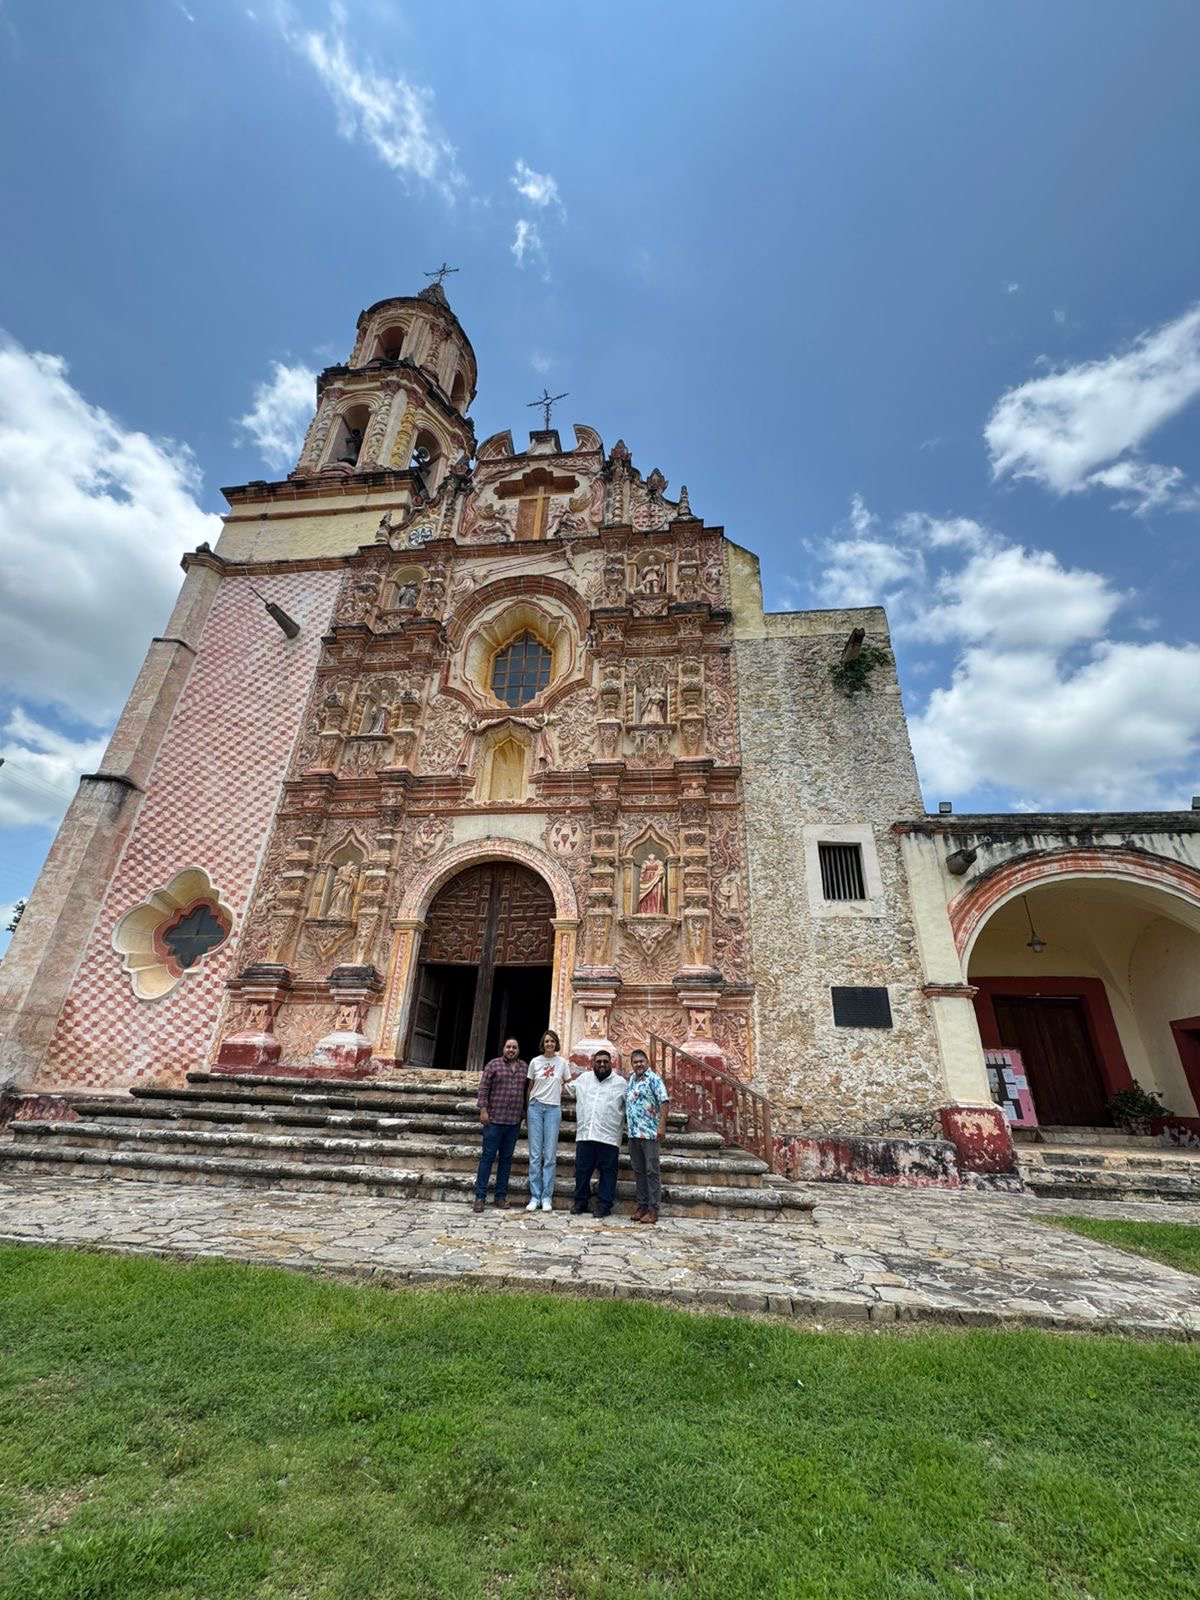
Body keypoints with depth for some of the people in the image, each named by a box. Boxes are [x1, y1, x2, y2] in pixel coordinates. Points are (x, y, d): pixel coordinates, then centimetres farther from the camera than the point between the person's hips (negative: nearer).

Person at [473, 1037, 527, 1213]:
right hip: (494, 1119, -3)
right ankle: (480, 1196, 8)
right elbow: (484, 1088, -4)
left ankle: (500, 1196, 19)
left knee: (506, 1158, 10)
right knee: (488, 1157, 1)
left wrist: (526, 1112, 10)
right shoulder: (494, 1064, -2)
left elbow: (527, 1091, 14)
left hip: (515, 1121, 4)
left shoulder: (524, 1067, 9)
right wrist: (483, 1110, -11)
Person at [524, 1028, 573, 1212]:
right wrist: (526, 1109, 12)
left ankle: (547, 1197, 8)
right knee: (535, 1155, 1)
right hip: (536, 1107, 0)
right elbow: (529, 1086, 11)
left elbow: (568, 1085, 12)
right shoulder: (535, 1062, 1)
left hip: (553, 1109, 0)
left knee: (550, 1156, 0)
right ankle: (534, 1196, 8)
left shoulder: (563, 1062, 1)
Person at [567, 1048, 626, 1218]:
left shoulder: (620, 1082, 2)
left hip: (608, 1137, -3)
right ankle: (580, 1201, 23)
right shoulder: (583, 1078, 11)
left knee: (607, 1171, 3)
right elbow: (568, 1087, 26)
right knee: (582, 1169, 9)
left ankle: (604, 1204, 14)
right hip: (584, 1134, 3)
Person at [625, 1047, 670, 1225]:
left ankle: (653, 1209, 6)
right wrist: (628, 1124, 20)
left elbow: (663, 1102, -16)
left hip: (649, 1132, -7)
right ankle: (642, 1204, 23)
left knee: (652, 1171, 0)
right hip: (633, 1133, 7)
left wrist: (662, 1125, -23)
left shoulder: (654, 1079, -9)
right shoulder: (631, 1080, 14)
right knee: (638, 1170, 13)